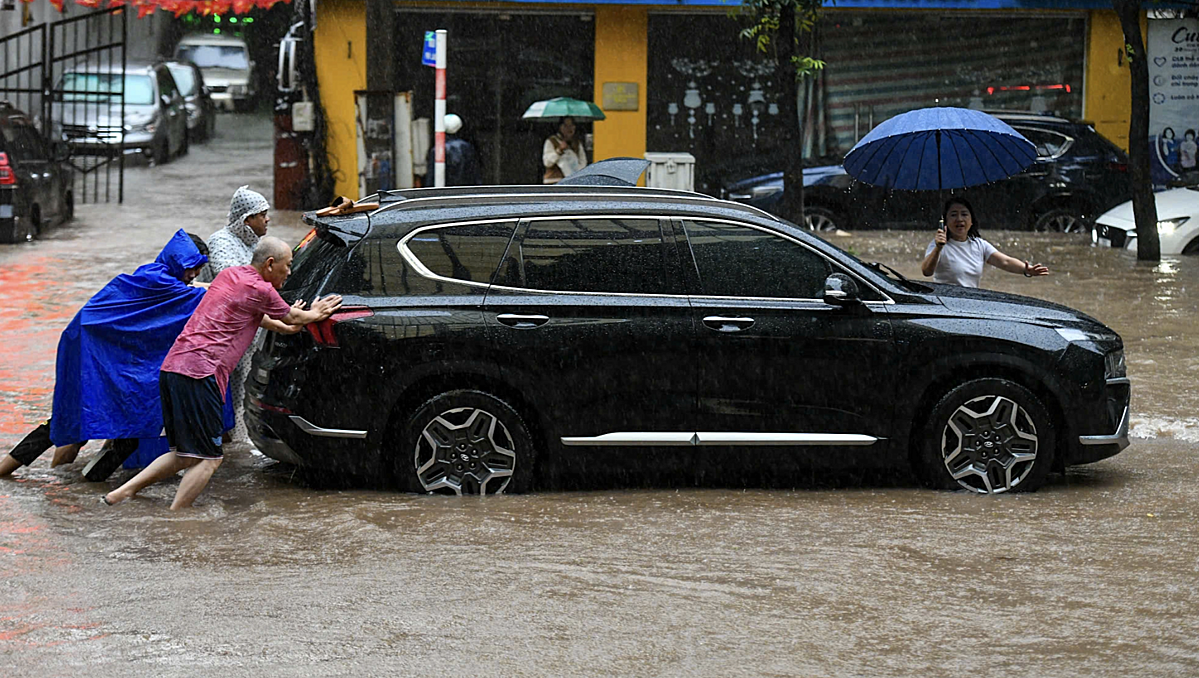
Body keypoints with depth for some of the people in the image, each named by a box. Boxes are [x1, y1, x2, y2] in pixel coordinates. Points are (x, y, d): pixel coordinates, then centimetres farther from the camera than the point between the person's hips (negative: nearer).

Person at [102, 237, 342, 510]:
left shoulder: (229, 274, 20)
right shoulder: (260, 289, -4)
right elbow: (294, 318, 14)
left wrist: (284, 325, 47)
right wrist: (314, 315, 33)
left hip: (172, 365, 9)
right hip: (200, 373, -9)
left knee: (185, 455, 16)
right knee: (208, 459, -4)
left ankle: (122, 493, 9)